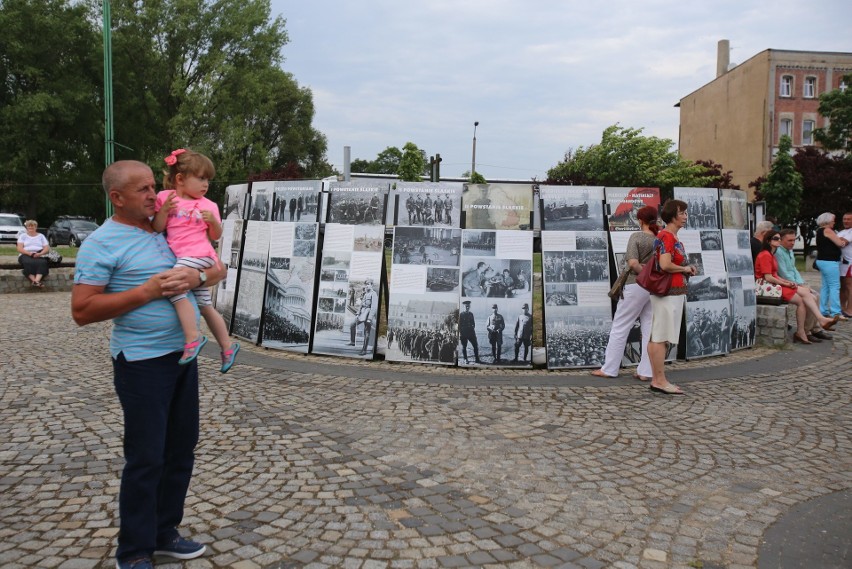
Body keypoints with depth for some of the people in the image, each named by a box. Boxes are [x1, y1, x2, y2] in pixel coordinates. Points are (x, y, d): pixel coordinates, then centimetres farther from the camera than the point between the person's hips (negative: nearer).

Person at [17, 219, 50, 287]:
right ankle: (33, 280, -51)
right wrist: (29, 253, -15)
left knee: (43, 262, -38)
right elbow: (19, 249, 5)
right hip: (26, 255, 0)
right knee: (28, 263, -39)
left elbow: (47, 248, 9)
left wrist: (40, 253, -13)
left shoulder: (41, 236, 21)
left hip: (39, 255, 0)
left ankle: (37, 280, -54)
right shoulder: (23, 236, 18)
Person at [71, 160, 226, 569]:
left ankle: (164, 533, 31)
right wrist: (146, 292, -20)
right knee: (146, 458, 1)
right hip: (143, 363, -7)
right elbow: (82, 311, -15)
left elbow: (218, 269, 14)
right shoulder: (101, 243, -9)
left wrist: (198, 277, -9)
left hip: (182, 356, 7)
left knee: (181, 448, 14)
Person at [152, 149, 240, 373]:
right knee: (205, 306, 10)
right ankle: (227, 345, 23)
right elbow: (156, 228, 3)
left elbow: (216, 235, 9)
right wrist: (164, 210, -12)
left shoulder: (208, 205, 4)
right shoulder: (166, 197, 6)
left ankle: (193, 336, -31)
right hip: (182, 258, 4)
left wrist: (213, 221, -10)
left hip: (199, 256, -4)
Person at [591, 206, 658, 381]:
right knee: (649, 328, 9)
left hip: (636, 285, -5)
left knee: (620, 327, 4)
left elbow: (633, 263, -20)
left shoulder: (637, 236, -9)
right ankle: (646, 371, 11)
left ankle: (609, 368, 9)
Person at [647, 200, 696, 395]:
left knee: (658, 337, 10)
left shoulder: (672, 236, 18)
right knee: (660, 337, -6)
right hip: (667, 292, -10)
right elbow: (665, 265, -24)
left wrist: (686, 269, 13)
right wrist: (685, 269, -7)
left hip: (673, 292, 10)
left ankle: (656, 380, 15)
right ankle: (660, 381, -1)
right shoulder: (667, 236, -14)